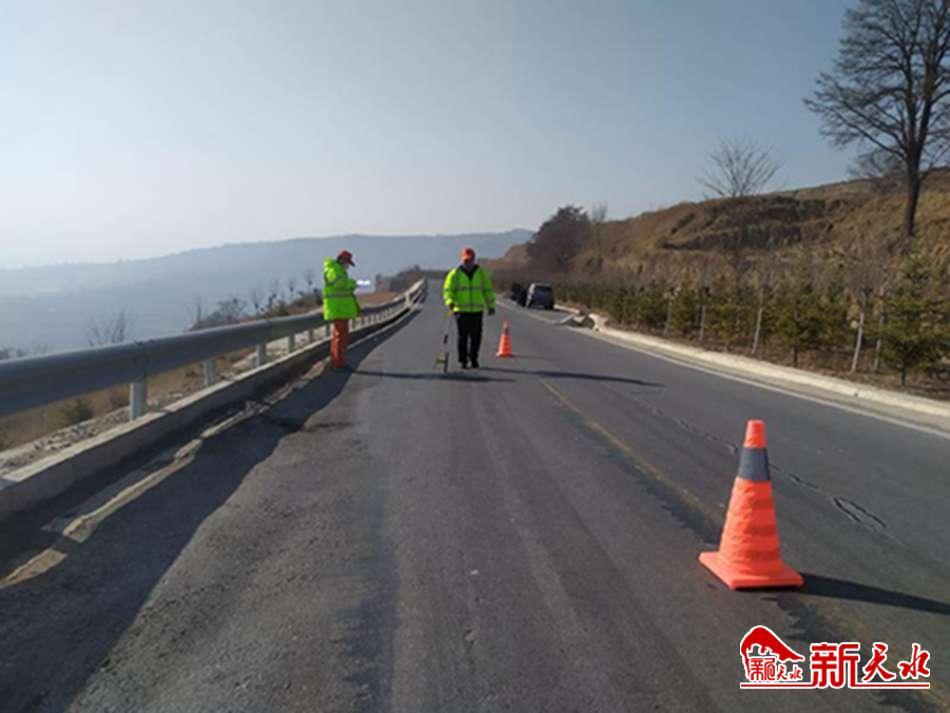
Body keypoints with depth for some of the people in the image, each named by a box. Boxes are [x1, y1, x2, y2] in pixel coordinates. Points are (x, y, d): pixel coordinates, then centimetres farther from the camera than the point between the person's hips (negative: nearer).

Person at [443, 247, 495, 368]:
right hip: (461, 310, -2)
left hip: (477, 310, 2)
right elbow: (448, 289, -3)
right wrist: (450, 301, -22)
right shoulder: (455, 273, 0)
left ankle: (473, 359, 19)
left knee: (476, 336, 3)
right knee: (463, 337, -2)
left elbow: (488, 290, 12)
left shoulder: (481, 273, 7)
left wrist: (491, 305, 9)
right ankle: (463, 360, 7)